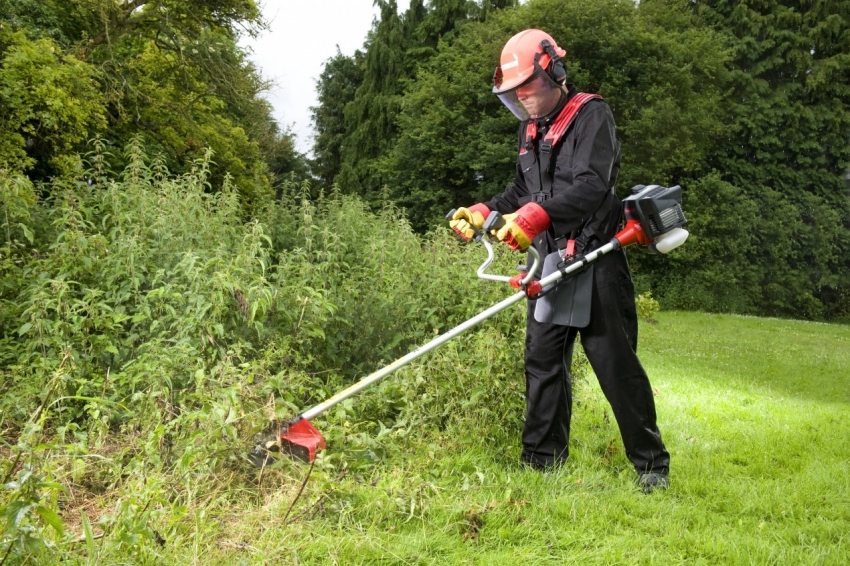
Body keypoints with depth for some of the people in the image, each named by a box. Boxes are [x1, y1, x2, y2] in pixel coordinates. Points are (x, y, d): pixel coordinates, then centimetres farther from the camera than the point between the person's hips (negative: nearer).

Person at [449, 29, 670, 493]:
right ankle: (541, 461, 18)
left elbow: (592, 186, -23)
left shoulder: (591, 115, -9)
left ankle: (651, 464, 9)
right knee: (542, 360, 9)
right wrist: (483, 212, 6)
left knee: (615, 364, -3)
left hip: (594, 263, -8)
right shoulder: (530, 129, 16)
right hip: (548, 263, 8)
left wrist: (537, 216, -35)